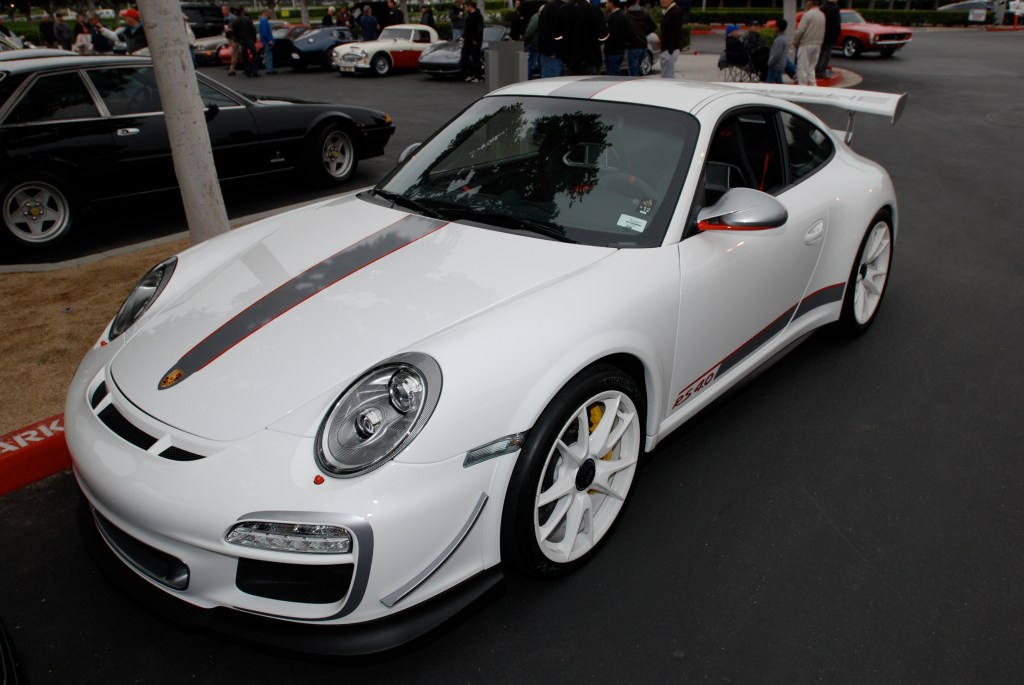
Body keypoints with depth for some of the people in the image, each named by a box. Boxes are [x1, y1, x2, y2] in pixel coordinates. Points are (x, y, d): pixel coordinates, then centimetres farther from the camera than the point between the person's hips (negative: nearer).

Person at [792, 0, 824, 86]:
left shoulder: (808, 14, -12)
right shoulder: (822, 15, 10)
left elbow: (800, 30, -15)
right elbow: (823, 31, 10)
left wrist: (795, 42, -3)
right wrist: (819, 42, 18)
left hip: (805, 44, -7)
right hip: (817, 45, 7)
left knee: (802, 68, -2)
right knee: (811, 68, 15)